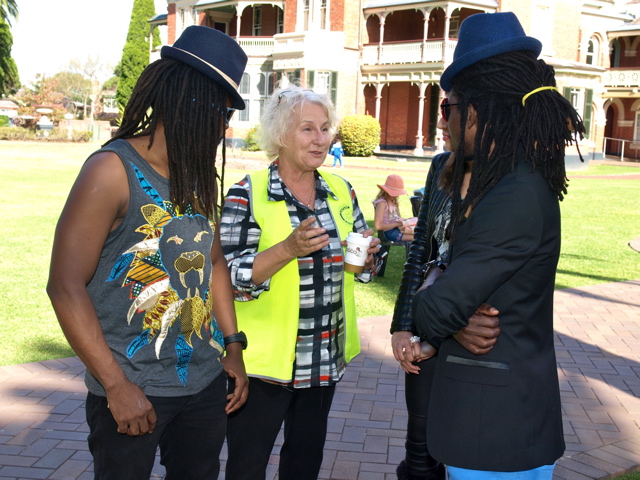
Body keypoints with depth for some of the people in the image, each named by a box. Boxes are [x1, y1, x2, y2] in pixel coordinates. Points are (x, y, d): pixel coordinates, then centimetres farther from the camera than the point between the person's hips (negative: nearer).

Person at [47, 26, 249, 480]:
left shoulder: (200, 174, 4)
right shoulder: (113, 170, -15)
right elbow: (66, 287, -16)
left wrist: (233, 346, 9)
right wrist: (116, 386, -16)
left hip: (205, 381, 6)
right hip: (132, 390, -6)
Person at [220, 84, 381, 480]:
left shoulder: (342, 191, 4)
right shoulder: (248, 194, -12)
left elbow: (360, 266, 12)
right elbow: (230, 278, -18)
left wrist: (365, 255, -11)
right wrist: (289, 248, -31)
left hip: (326, 359, 5)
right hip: (264, 360, -5)